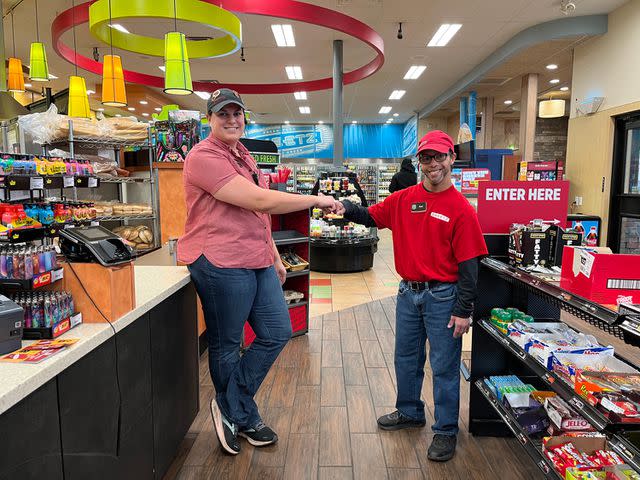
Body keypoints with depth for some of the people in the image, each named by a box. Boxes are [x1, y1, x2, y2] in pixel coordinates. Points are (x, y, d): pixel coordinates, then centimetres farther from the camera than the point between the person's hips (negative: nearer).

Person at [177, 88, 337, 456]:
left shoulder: (243, 156, 18)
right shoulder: (204, 157, -13)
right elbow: (260, 201, -22)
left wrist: (275, 258, 22)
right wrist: (316, 200, -15)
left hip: (258, 264, 9)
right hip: (222, 264, -9)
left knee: (277, 333, 11)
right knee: (227, 346, 8)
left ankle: (230, 406, 27)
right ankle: (244, 418, 29)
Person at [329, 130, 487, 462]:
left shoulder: (460, 208, -12)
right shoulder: (404, 199, 2)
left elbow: (468, 264, -12)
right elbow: (372, 217, 10)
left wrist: (464, 311, -13)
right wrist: (347, 209, -12)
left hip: (442, 297, -5)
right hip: (408, 292, 5)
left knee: (444, 366, 7)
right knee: (406, 359, 20)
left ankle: (446, 430, 26)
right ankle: (409, 412, 42)